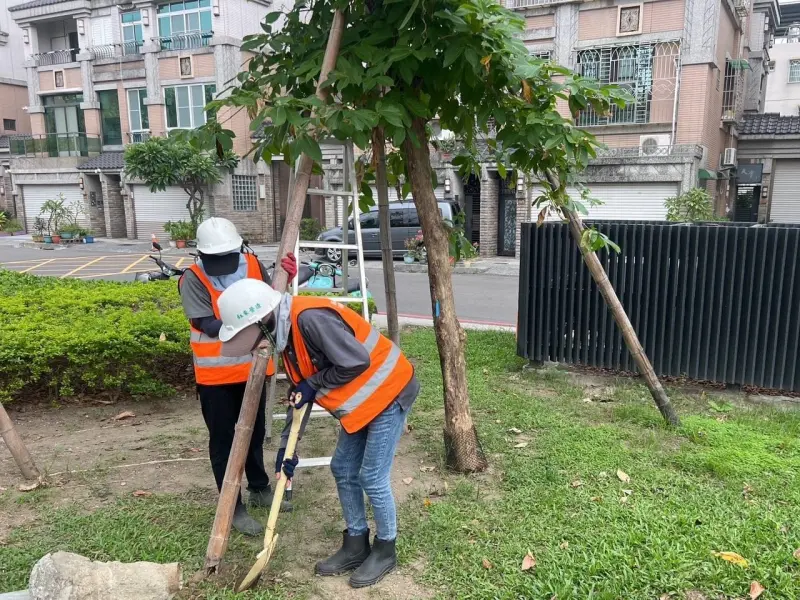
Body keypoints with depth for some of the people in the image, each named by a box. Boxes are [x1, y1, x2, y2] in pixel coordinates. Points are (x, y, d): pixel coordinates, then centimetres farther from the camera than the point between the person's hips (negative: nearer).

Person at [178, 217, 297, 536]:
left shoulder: (254, 265, -3)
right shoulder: (193, 279, -14)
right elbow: (208, 324, -22)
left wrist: (286, 279, -14)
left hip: (254, 368, 4)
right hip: (215, 375, -4)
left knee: (255, 432, 21)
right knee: (223, 440, 8)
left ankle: (260, 488, 42)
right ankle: (233, 506, 22)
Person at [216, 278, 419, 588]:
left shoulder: (311, 318, -29)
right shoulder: (285, 332, 3)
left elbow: (356, 362, -29)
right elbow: (300, 394, 11)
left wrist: (314, 385, -16)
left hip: (388, 392, -10)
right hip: (363, 402, 10)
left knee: (372, 478, -1)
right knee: (343, 470, 14)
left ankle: (385, 550, 21)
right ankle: (355, 546, 30)